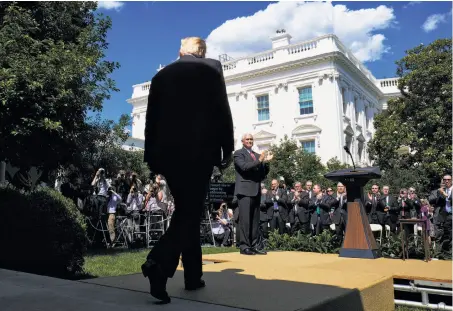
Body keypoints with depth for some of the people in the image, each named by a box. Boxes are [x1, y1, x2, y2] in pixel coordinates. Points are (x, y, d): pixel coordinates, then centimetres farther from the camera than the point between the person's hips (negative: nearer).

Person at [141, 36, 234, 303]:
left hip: (168, 153, 5)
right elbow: (222, 111, -3)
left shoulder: (162, 75, 14)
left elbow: (151, 119, 12)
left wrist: (152, 157, 14)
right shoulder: (211, 68, 3)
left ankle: (193, 276, 18)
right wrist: (227, 149, 1)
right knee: (191, 213, -3)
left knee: (185, 211, 14)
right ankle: (159, 262, -24)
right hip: (199, 151, -4)